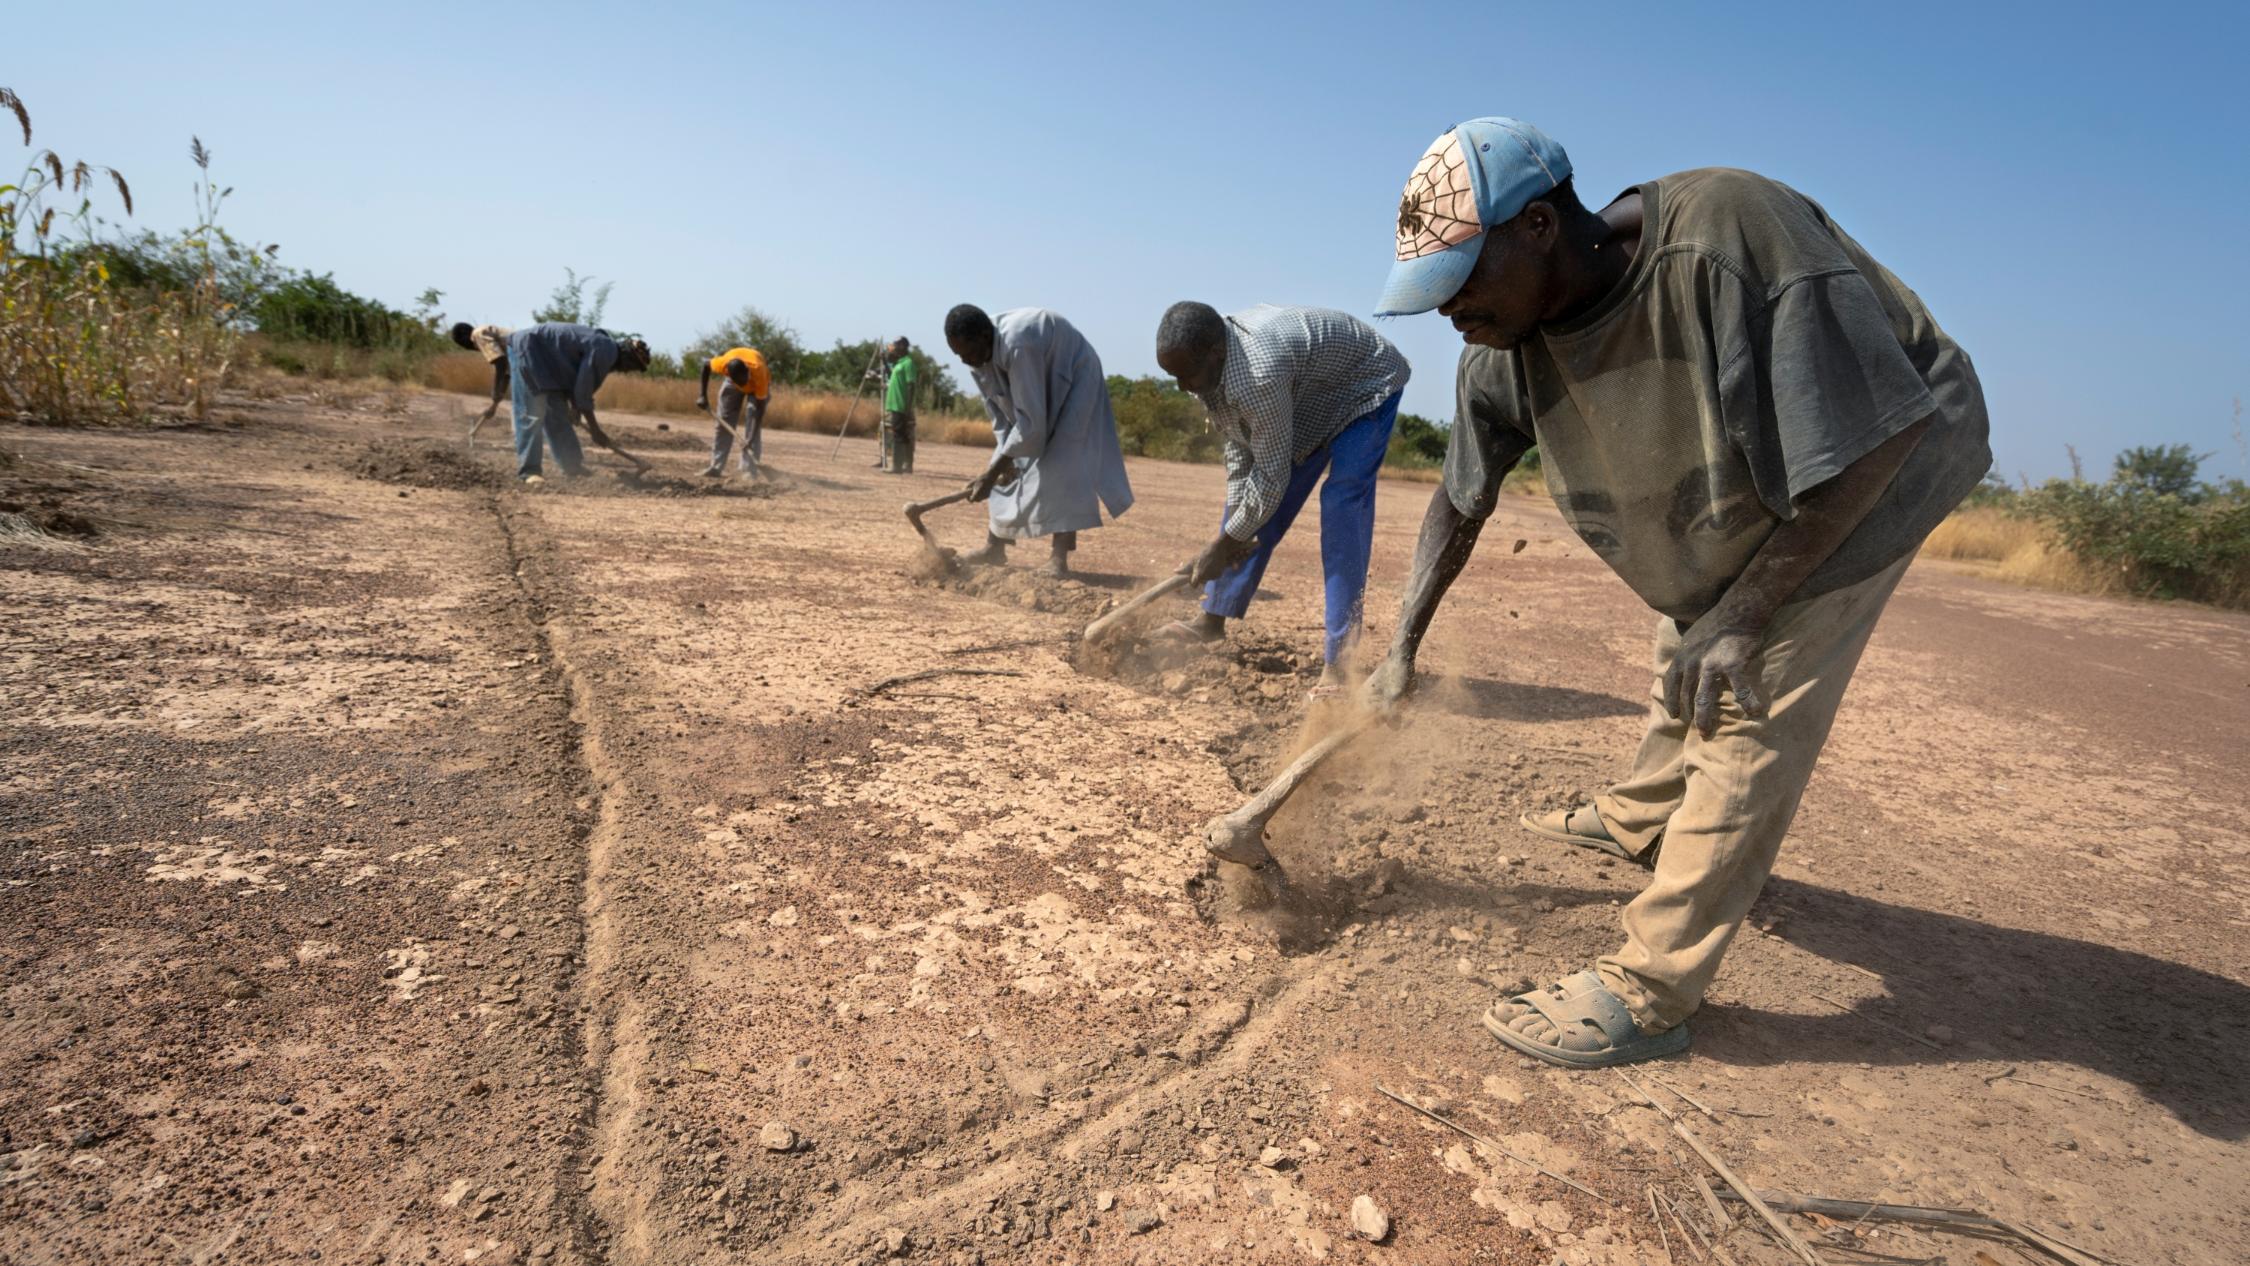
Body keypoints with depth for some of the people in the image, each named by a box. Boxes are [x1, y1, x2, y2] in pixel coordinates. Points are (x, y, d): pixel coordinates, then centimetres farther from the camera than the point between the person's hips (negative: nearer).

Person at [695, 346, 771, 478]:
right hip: (731, 381, 3)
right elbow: (706, 365, -12)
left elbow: (761, 407, -39)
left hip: (757, 384, -3)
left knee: (753, 417, -21)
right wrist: (702, 395, -17)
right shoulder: (723, 364, -38)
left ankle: (750, 468, -20)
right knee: (724, 420, -3)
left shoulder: (759, 372, -43)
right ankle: (716, 467, 2)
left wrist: (751, 438, -45)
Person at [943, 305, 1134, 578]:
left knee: (1060, 466, -22)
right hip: (1038, 384, 8)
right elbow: (997, 408, -4)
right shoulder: (979, 350, -15)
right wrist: (1004, 457, -13)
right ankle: (994, 547, 12)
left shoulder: (1018, 347, -40)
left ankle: (1059, 557, -20)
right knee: (1011, 466, 4)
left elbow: (1032, 422, -38)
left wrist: (990, 474, -34)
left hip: (1074, 378, -8)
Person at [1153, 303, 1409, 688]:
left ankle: (1336, 659, -22)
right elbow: (1239, 449, -7)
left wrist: (1226, 543, -23)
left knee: (1343, 504, -24)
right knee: (1249, 496, 6)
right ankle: (1213, 622, 17)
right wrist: (1236, 528, -14)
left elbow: (1272, 477, -34)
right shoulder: (1209, 365, -16)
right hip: (1308, 399, 9)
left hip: (1366, 385, -8)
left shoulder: (1258, 378, -43)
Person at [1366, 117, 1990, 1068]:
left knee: (1748, 710, -13)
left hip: (1868, 471, -7)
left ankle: (1646, 994, -6)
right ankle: (1640, 825, 49)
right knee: (1684, 662, 22)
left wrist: (1743, 613, -30)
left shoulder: (1728, 239, -39)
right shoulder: (1505, 346, -17)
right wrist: (1403, 650, -5)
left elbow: (1877, 431, -32)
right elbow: (1460, 499, -3)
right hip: (1719, 498, 7)